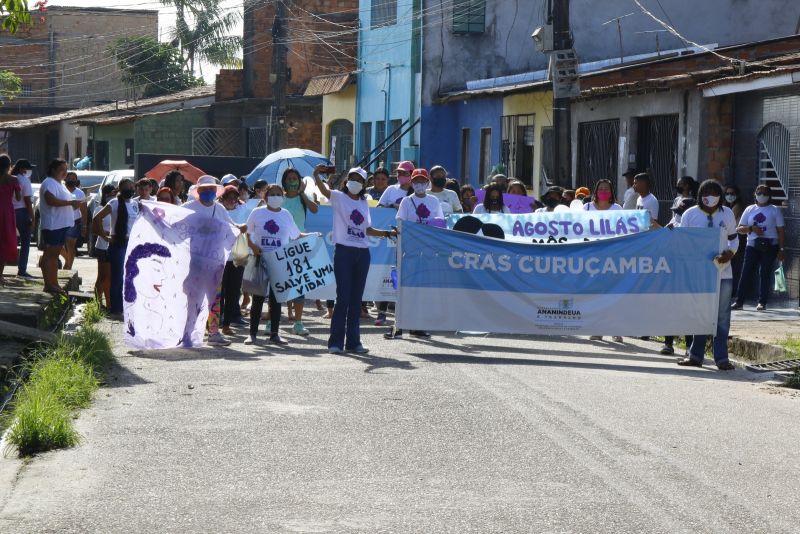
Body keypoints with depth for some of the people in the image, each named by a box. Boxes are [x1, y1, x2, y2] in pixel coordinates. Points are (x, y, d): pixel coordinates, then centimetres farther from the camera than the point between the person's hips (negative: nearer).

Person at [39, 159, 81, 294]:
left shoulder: (60, 184, 20)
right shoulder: (49, 183, -11)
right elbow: (51, 200, -26)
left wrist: (75, 204, 16)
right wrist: (70, 202, -24)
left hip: (62, 224, 10)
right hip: (52, 225, -10)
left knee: (54, 255, 12)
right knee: (49, 254, -8)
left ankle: (54, 283, 15)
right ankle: (48, 284, -10)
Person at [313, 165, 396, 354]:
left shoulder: (364, 203, 17)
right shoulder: (339, 197, 1)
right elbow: (324, 190, -20)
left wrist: (388, 233, 16)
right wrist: (317, 175, -38)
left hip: (362, 253, 5)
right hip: (344, 252, -5)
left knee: (356, 299, 8)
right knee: (343, 297, -8)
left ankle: (353, 341, 12)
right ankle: (335, 342, -4)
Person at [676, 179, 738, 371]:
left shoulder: (727, 214, 5)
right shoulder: (690, 215, 0)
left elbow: (734, 239, 12)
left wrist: (729, 253, -9)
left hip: (722, 273, 1)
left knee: (722, 315, 0)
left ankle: (721, 357, 4)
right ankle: (696, 355, 14)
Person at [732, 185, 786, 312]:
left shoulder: (775, 210, 5)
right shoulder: (750, 209, 11)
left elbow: (781, 232, 3)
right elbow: (739, 229, 7)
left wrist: (781, 249, -4)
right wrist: (752, 228, -12)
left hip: (770, 245, -2)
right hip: (752, 245, 2)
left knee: (765, 273, -3)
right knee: (746, 272, -3)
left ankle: (762, 302, 2)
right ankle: (739, 301, -1)